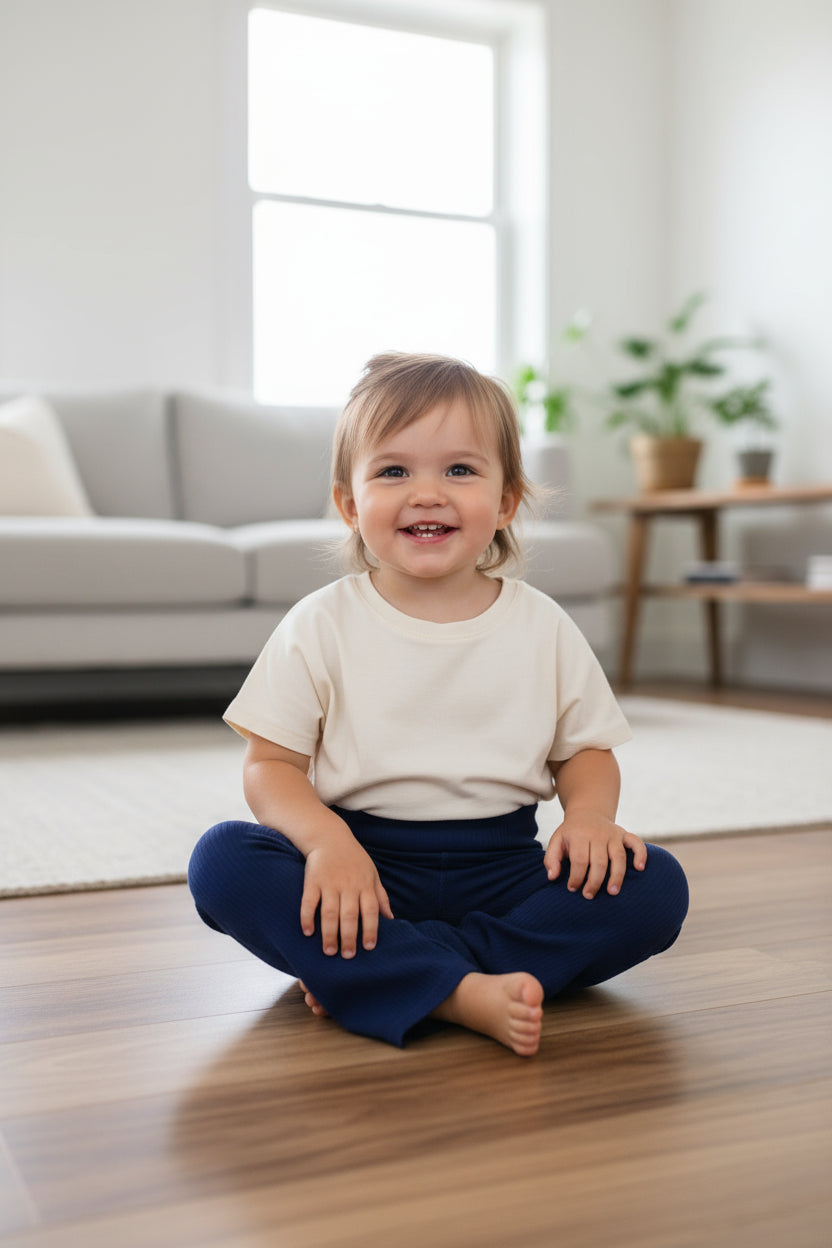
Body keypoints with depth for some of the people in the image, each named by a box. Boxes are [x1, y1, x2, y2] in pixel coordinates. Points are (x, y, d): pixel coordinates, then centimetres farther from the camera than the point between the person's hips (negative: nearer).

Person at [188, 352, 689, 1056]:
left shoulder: (544, 628, 4)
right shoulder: (321, 627, -1)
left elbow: (586, 750, 11)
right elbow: (272, 764, -2)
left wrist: (589, 813, -13)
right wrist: (326, 839, -23)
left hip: (502, 867, 2)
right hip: (363, 865, -1)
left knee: (656, 886, -21)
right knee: (223, 860, -26)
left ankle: (371, 974, -24)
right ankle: (463, 993, -35)